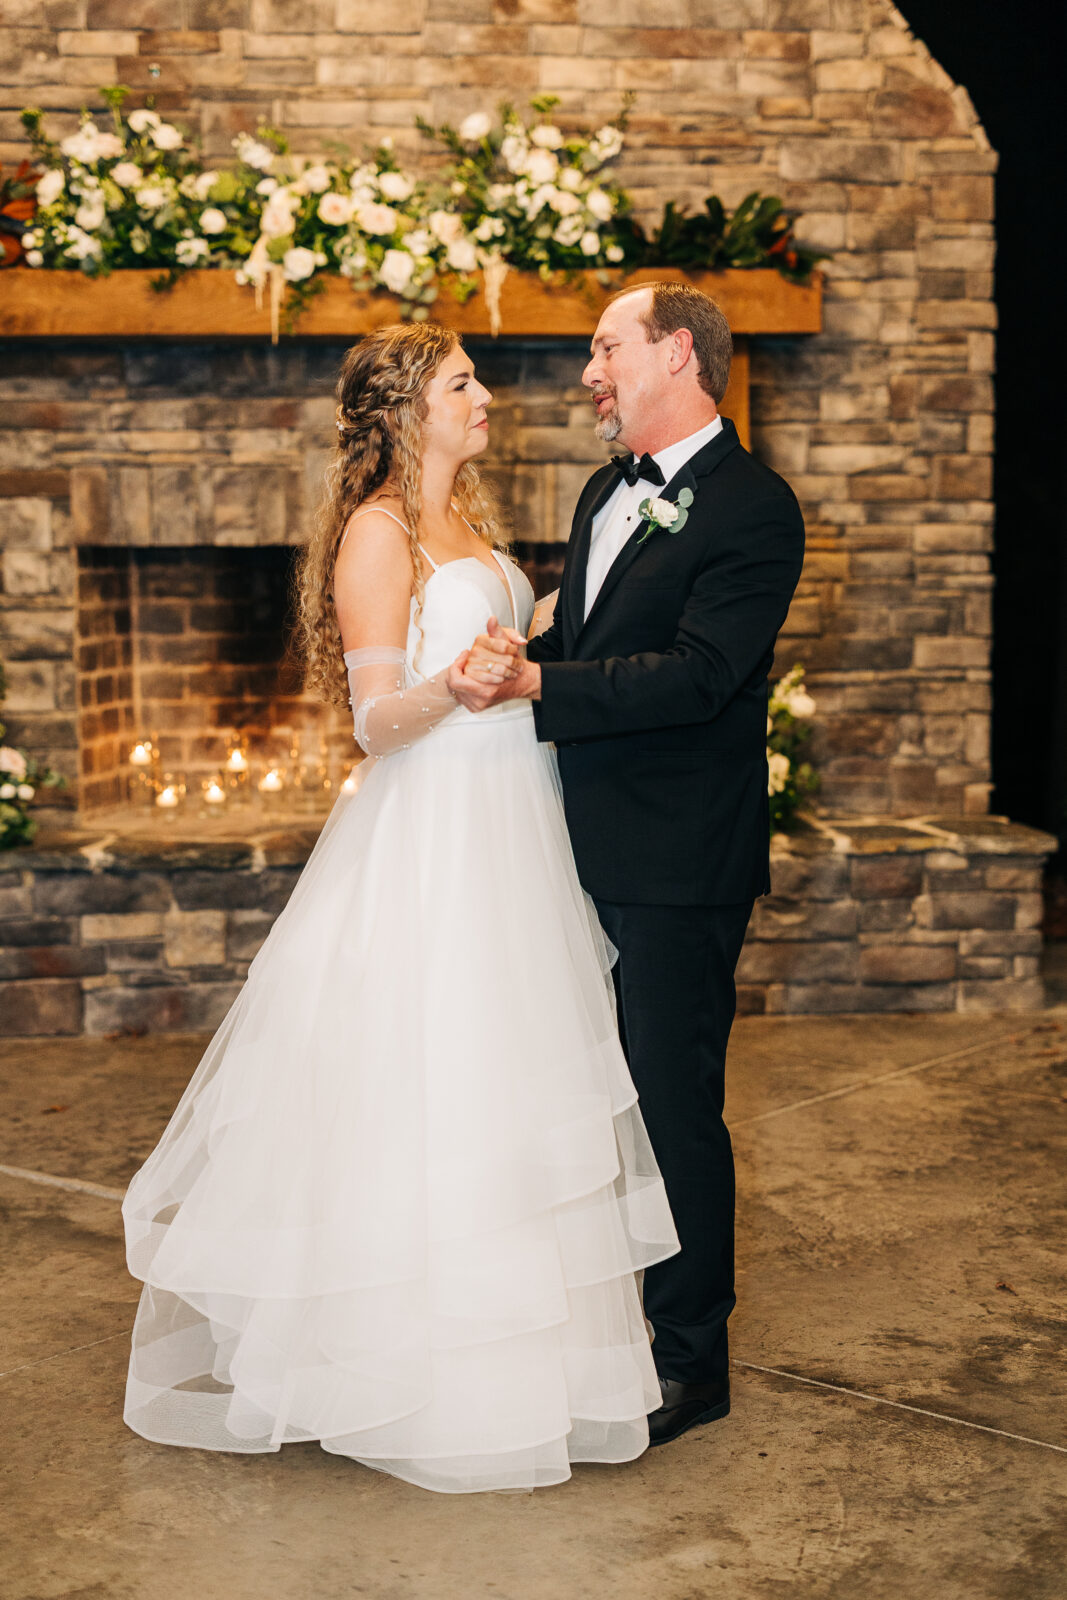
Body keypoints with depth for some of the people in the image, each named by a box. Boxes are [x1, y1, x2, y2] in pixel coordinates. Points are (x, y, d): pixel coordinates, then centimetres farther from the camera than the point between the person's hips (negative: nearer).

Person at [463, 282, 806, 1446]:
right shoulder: (606, 491, 15)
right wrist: (510, 656, -1)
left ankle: (692, 1359, 18)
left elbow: (695, 674, -23)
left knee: (675, 1103, 1)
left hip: (678, 862, -8)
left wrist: (534, 683, -26)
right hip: (590, 845, 8)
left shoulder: (753, 510, -13)